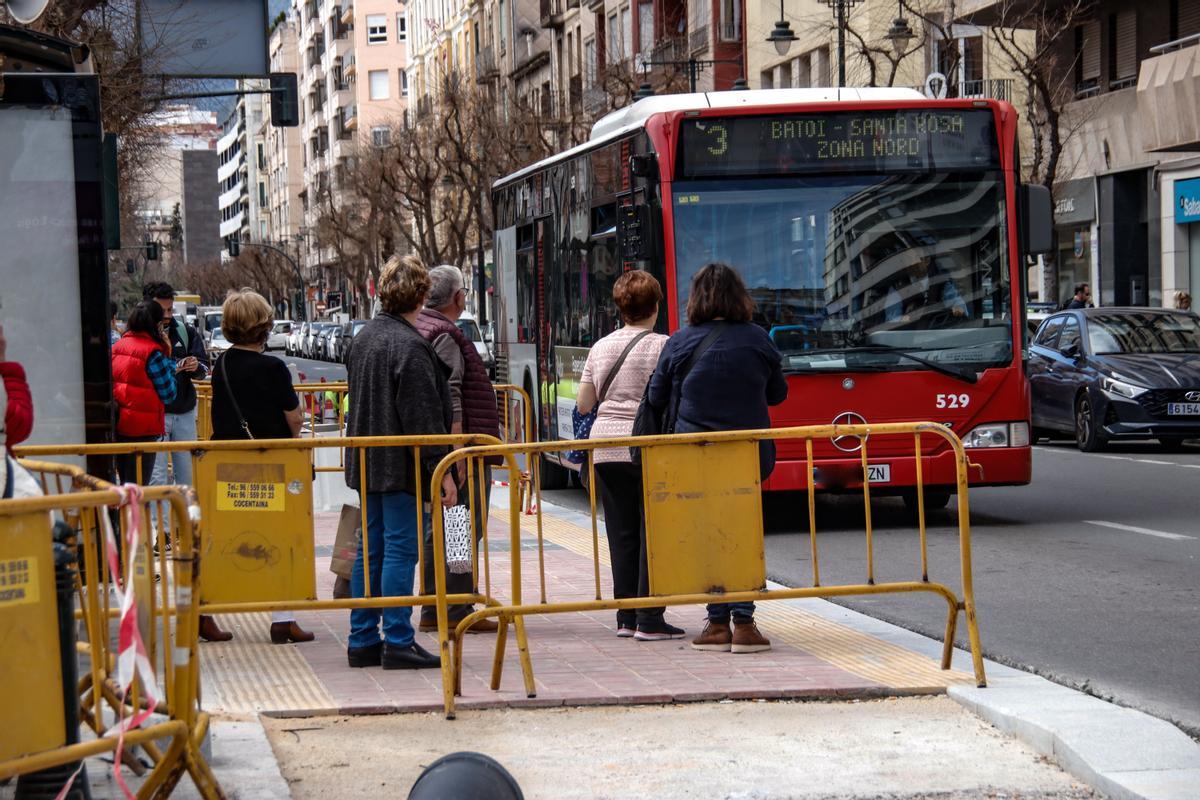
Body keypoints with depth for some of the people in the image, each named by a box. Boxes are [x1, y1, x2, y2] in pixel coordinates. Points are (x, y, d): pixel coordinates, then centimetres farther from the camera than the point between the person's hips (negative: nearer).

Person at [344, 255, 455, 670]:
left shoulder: (364, 337, 11)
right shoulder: (410, 347, -17)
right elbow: (423, 417, -19)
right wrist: (441, 471, -16)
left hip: (367, 462, 9)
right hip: (402, 465, -9)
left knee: (370, 550, 12)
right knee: (401, 549, -4)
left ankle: (363, 640, 16)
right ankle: (397, 643, -2)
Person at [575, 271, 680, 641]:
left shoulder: (600, 347, 10)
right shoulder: (662, 346, -6)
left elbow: (583, 404, 15)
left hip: (606, 448, 5)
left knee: (621, 533, 9)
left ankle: (625, 617, 11)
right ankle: (649, 620, -4)